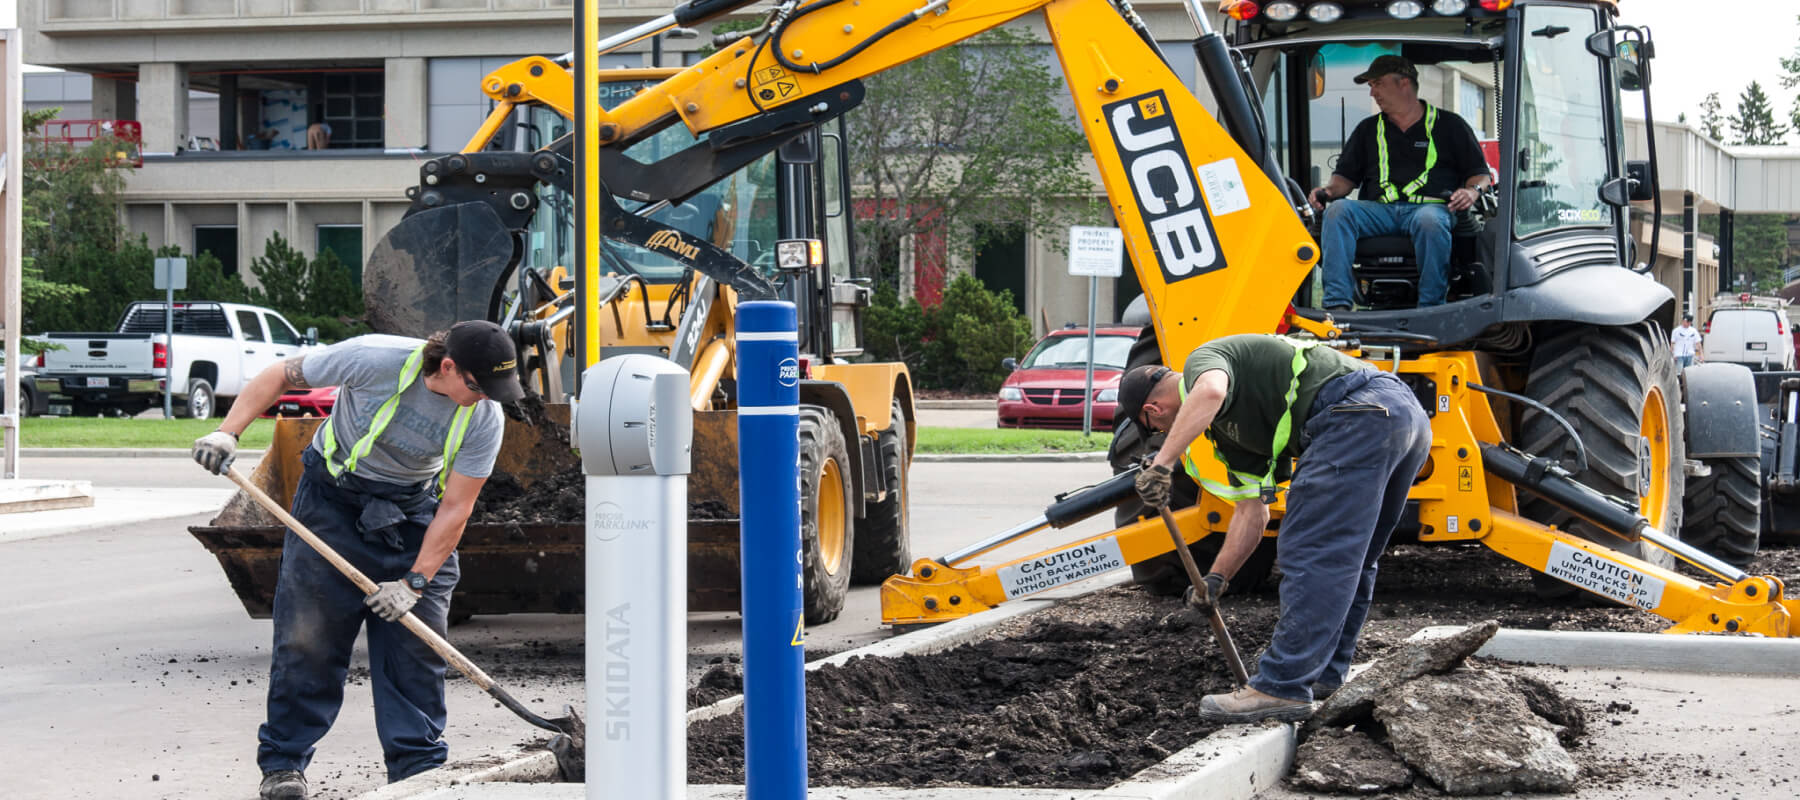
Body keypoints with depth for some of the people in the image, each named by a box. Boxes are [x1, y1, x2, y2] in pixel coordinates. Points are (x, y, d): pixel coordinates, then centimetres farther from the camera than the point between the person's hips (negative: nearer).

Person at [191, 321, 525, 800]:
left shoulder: (485, 419, -20)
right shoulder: (377, 360, -28)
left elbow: (455, 508, -14)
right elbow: (280, 376, -15)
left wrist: (414, 582, -18)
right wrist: (228, 433, -23)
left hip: (412, 512, 2)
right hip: (334, 496, -2)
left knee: (417, 642, -3)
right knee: (308, 635, -4)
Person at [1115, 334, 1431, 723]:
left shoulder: (1203, 359, 5)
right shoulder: (1231, 427, 31)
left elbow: (1211, 389, -23)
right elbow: (1252, 511, 30)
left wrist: (1161, 463, -23)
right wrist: (1216, 579, 28)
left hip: (1359, 413, -11)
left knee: (1311, 554, -9)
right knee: (1348, 560, 20)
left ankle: (1282, 688, -9)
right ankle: (1323, 672, 30)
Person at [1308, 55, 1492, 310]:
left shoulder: (1449, 125, 16)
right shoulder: (1368, 130, 27)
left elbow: (1480, 172, 13)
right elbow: (1346, 176, 24)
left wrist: (1472, 191, -9)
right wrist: (1329, 190, 1)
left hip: (1429, 205, -3)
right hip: (1379, 209, 3)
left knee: (1430, 221, -41)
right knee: (1338, 210, -28)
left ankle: (1431, 307, -38)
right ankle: (1337, 303, -38)